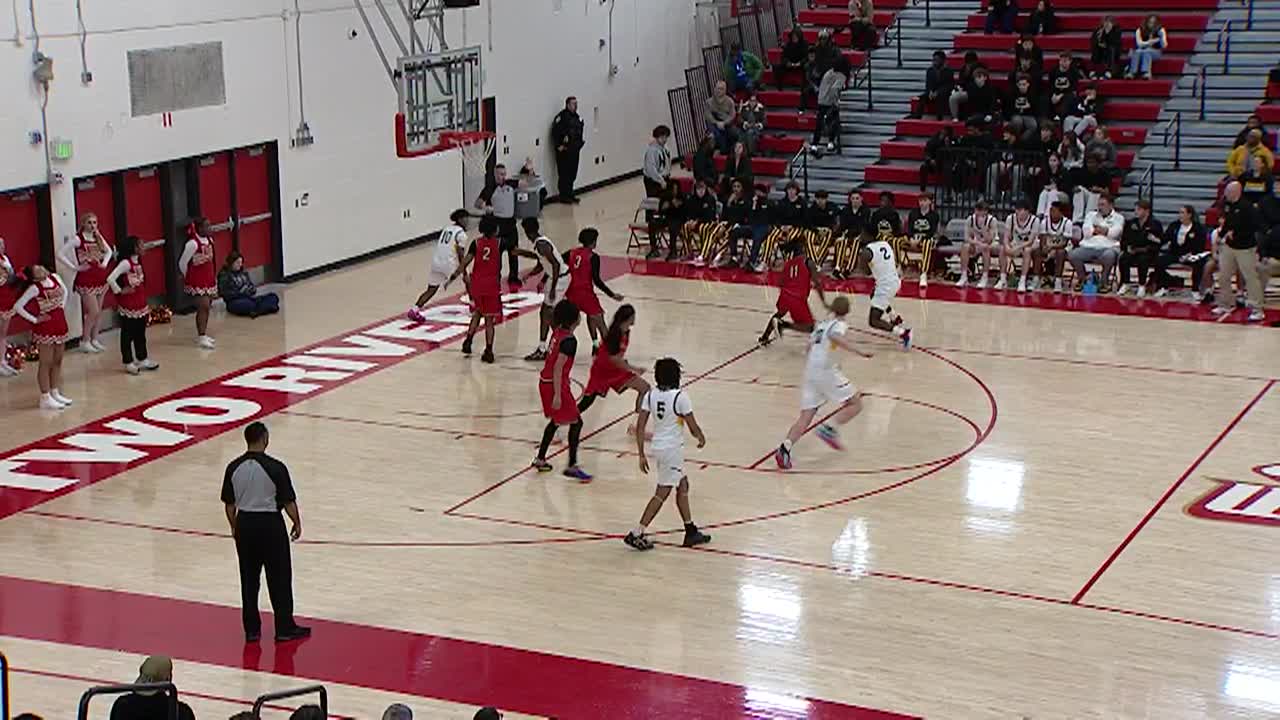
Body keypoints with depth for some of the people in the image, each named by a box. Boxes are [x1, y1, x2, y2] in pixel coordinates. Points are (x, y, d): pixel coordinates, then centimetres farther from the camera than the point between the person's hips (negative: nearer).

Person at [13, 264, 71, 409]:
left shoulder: (55, 277, -1)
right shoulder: (35, 288, -19)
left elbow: (64, 291, 21)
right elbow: (17, 306, -21)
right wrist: (34, 320, -16)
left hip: (60, 324, 7)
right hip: (45, 328, -7)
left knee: (57, 361, 14)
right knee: (46, 363, -1)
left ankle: (55, 393, 24)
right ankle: (45, 398, 5)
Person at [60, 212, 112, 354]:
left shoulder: (98, 237, 7)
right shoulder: (78, 239, -11)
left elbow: (108, 251, 24)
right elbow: (61, 254, -15)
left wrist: (105, 263, 7)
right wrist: (76, 267, -15)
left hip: (100, 278, 6)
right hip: (86, 279, -6)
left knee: (98, 312, 9)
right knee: (93, 311, -8)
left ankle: (94, 339, 20)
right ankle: (84, 341, 5)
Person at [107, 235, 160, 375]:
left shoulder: (138, 262, 7)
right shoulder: (125, 263, -19)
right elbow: (110, 279, -27)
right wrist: (120, 291, -15)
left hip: (140, 305, 8)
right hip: (128, 306, -8)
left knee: (140, 333, 17)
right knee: (127, 334, 3)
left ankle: (142, 359, 27)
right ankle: (128, 362, 11)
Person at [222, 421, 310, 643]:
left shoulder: (233, 468, -4)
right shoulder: (275, 467, -17)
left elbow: (229, 504, 3)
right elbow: (288, 501, -11)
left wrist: (234, 527, 19)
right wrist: (297, 523, 6)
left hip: (245, 524, 4)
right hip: (270, 524, -4)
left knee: (249, 579, 13)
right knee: (279, 579, 8)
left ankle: (251, 629, 18)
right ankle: (285, 629, 14)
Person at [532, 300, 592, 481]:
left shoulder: (557, 332, 5)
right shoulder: (569, 340, -21)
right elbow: (558, 368, -23)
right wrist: (557, 395, -23)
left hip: (545, 381, 9)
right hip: (556, 385, -9)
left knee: (556, 420, 24)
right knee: (576, 422, -1)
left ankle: (540, 459, 29)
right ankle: (572, 466, -2)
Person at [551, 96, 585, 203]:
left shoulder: (576, 117, 14)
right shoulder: (562, 116, -12)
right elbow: (555, 131, -17)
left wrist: (579, 143, 13)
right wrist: (559, 145, -17)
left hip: (574, 150, 8)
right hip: (564, 151, -8)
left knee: (572, 174, 12)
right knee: (564, 174, -3)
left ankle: (570, 194, 22)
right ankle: (564, 196, 2)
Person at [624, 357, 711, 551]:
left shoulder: (650, 396, 0)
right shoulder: (681, 397, -16)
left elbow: (640, 428, -1)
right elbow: (693, 428, -10)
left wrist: (642, 455, 6)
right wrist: (702, 438, 12)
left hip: (657, 447, 7)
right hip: (673, 449, -7)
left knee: (683, 486, 20)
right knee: (662, 493, -1)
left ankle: (691, 532, 27)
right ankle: (636, 534, -4)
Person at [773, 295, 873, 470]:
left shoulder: (821, 324, 21)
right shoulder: (840, 325, -1)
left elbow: (810, 344, 31)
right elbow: (835, 337, -23)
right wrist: (858, 352, -27)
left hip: (810, 371, 7)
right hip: (826, 371, -7)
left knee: (805, 417, 1)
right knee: (855, 404, 6)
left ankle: (785, 447, -18)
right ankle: (829, 428, -10)